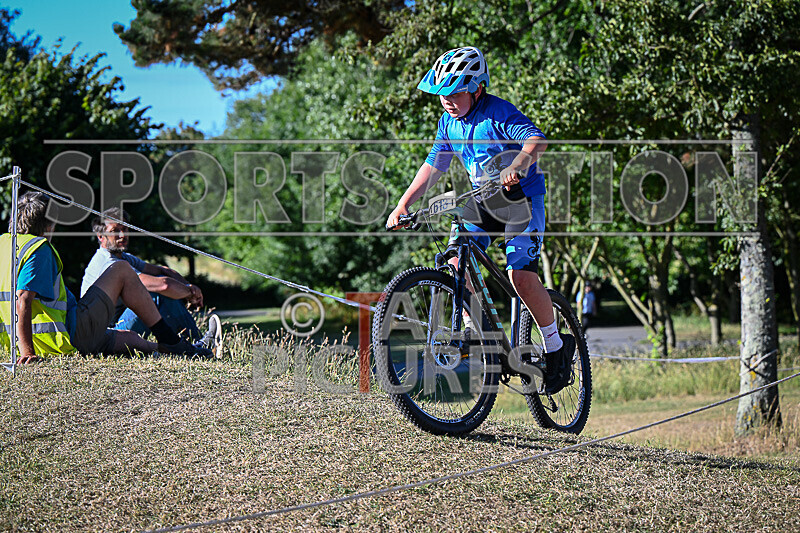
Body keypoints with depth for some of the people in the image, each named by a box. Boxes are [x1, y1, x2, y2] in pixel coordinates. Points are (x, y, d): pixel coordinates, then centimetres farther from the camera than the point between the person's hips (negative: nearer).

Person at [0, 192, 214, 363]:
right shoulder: (39, 248, -15)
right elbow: (23, 300, -26)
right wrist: (27, 352, -31)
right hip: (69, 339, -9)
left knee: (130, 339, 26)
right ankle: (170, 341, 11)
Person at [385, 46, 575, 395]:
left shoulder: (498, 113, -20)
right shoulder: (449, 121, 1)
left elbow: (536, 140, -35)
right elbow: (433, 167, 9)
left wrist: (518, 167, -55)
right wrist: (403, 205, -1)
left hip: (521, 197, -7)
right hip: (482, 200, 7)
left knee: (521, 275, -18)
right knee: (457, 261, -15)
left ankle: (556, 347, -1)